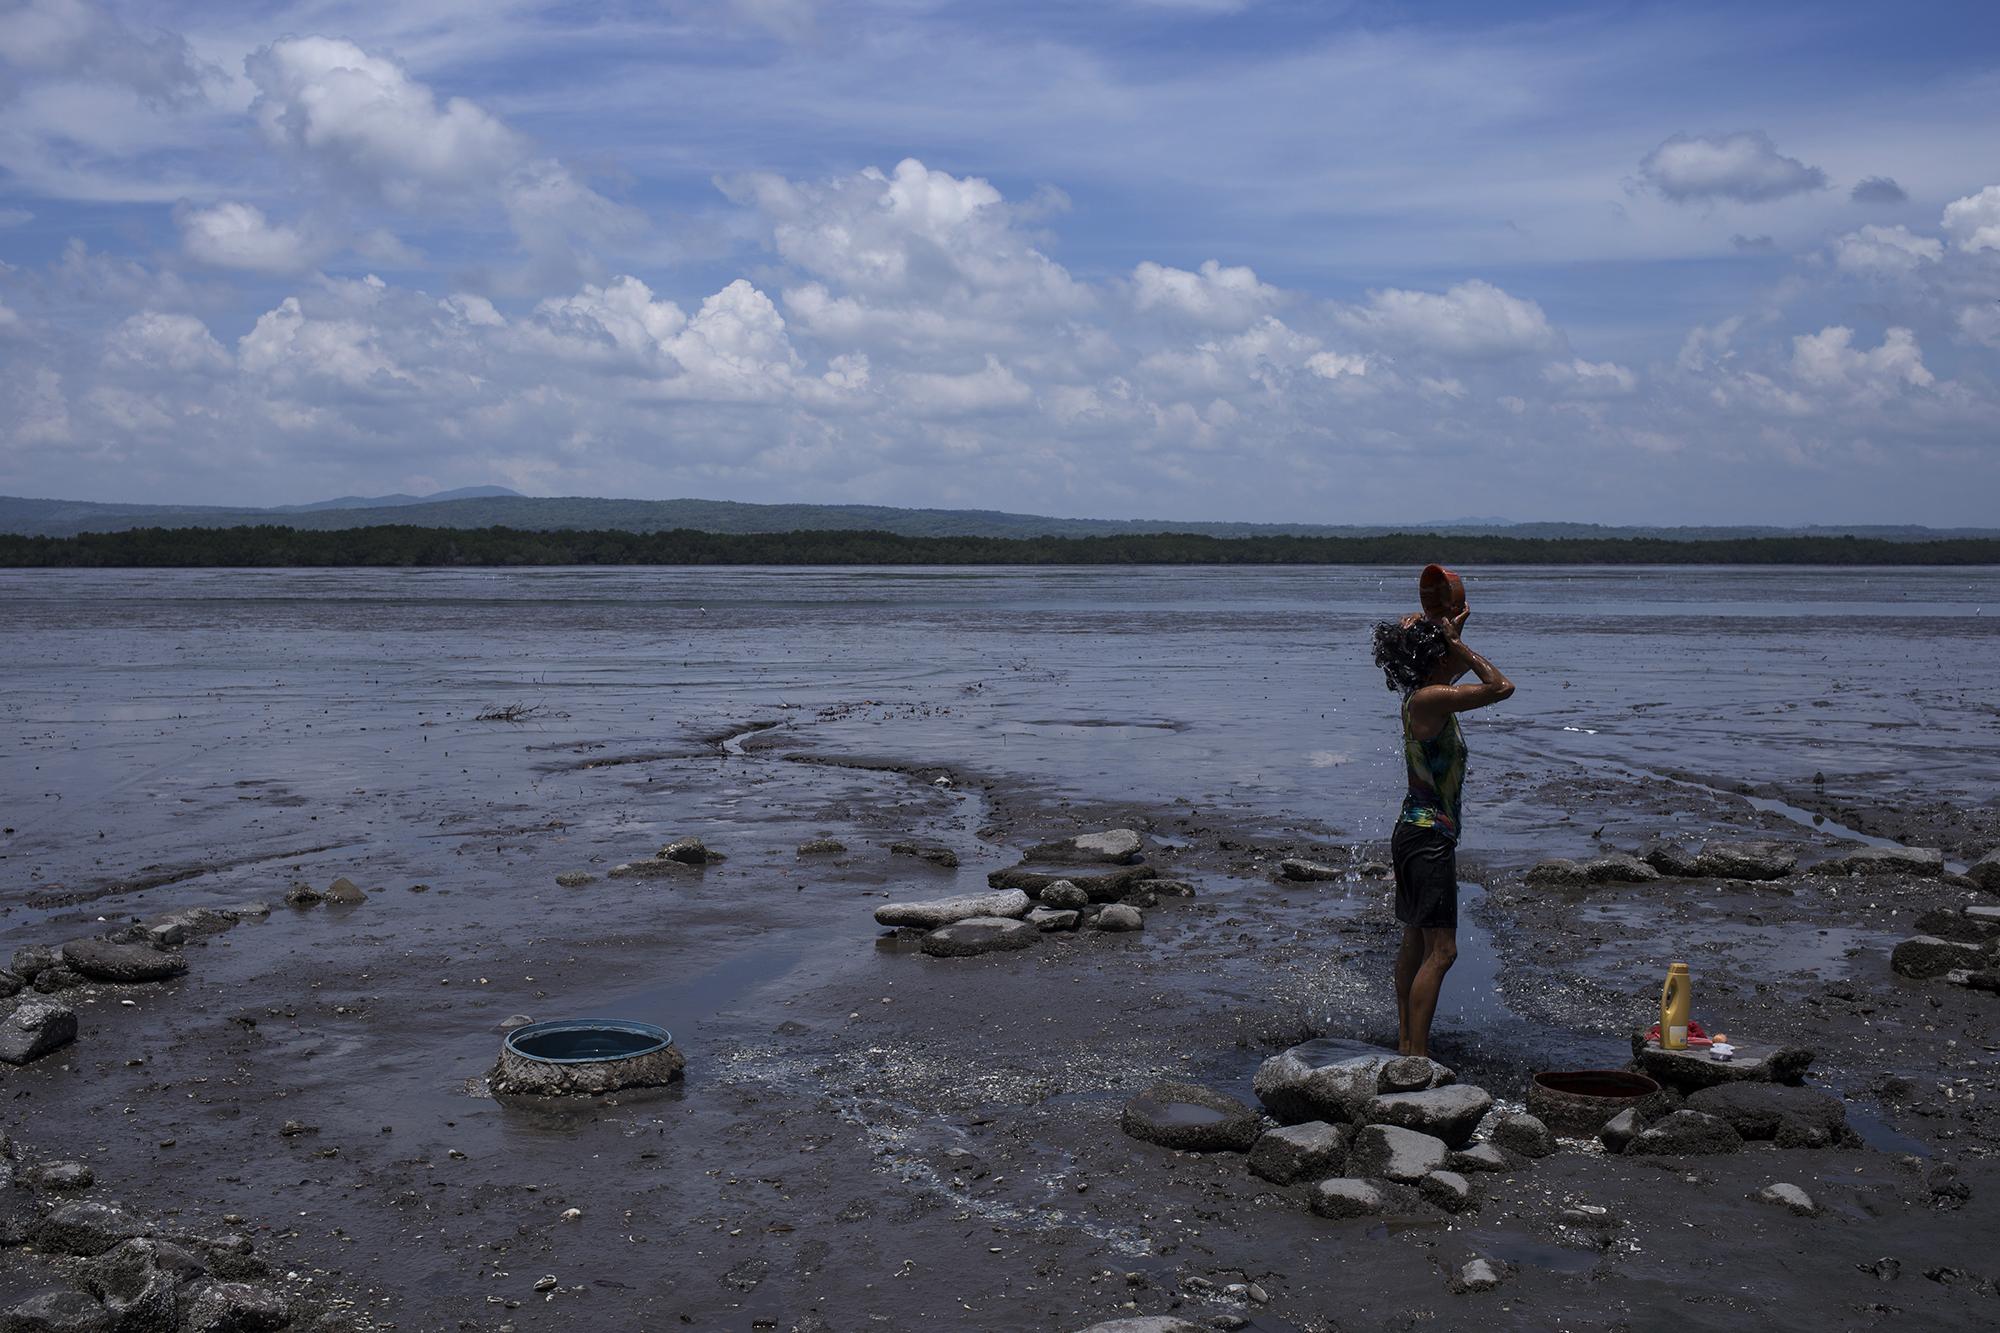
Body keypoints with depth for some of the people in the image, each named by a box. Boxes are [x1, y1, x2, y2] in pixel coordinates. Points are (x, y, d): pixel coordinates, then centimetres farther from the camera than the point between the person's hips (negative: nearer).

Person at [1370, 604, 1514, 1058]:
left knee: (1416, 941, 18)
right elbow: (1501, 687, -19)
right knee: (1441, 950, -12)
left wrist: (1452, 632, 13)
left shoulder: (1426, 696, 8)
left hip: (1417, 832, 11)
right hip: (1429, 836, -11)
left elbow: (1459, 667, 30)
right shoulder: (1428, 699, -20)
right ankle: (1417, 1055, -14)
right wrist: (1455, 642, -12)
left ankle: (1406, 1042, 28)